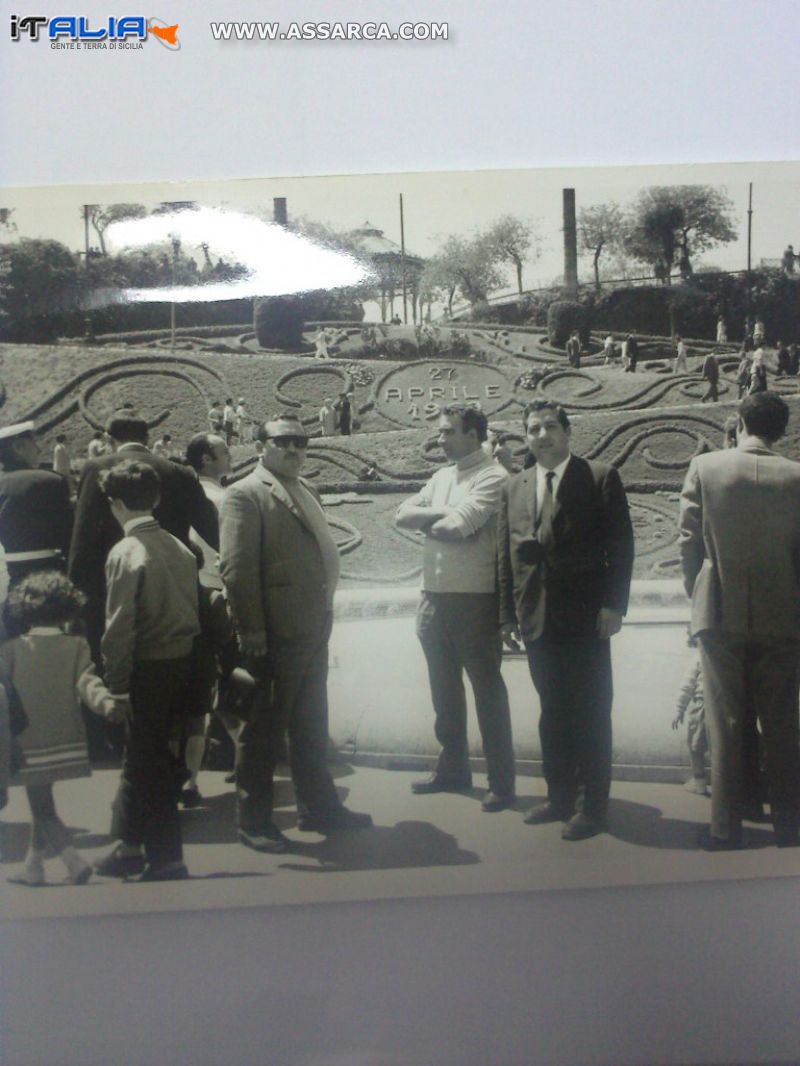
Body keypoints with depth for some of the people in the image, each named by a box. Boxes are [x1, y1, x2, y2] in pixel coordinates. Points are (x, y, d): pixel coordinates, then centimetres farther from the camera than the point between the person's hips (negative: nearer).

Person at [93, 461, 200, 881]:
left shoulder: (125, 552, -14)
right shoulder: (180, 548, 4)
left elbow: (119, 628, -16)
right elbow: (192, 610, 7)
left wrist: (116, 686, -9)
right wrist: (185, 663, 15)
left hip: (148, 669, -7)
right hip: (182, 662, 7)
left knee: (148, 764, 6)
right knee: (141, 755, 20)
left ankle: (166, 861, 14)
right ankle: (130, 846, 33)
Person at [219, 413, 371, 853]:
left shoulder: (307, 492, 16)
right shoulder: (245, 494, -10)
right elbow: (236, 568, -16)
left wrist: (324, 615, 13)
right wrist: (251, 635, -19)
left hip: (313, 631, 8)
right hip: (275, 635, -8)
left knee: (311, 728, 19)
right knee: (264, 730, 4)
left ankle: (316, 806, 33)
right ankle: (253, 820, 16)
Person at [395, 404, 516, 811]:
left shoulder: (492, 477, -10)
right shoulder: (441, 477, 14)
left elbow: (459, 525, -22)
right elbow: (403, 515, 4)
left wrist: (427, 523, -3)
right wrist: (440, 513, -11)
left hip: (475, 598, -8)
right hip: (435, 596, 8)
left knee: (487, 689, 0)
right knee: (444, 688, 16)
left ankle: (501, 781, 8)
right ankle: (452, 769, 30)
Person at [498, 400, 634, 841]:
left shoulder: (600, 478, 0)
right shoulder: (515, 488, 14)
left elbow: (621, 545, -4)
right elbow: (506, 557, 14)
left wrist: (613, 605, -11)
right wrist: (508, 615, 10)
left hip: (585, 617, -4)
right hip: (538, 620, 5)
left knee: (590, 715, 1)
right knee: (552, 714, 12)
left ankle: (591, 806, 11)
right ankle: (560, 797, 24)